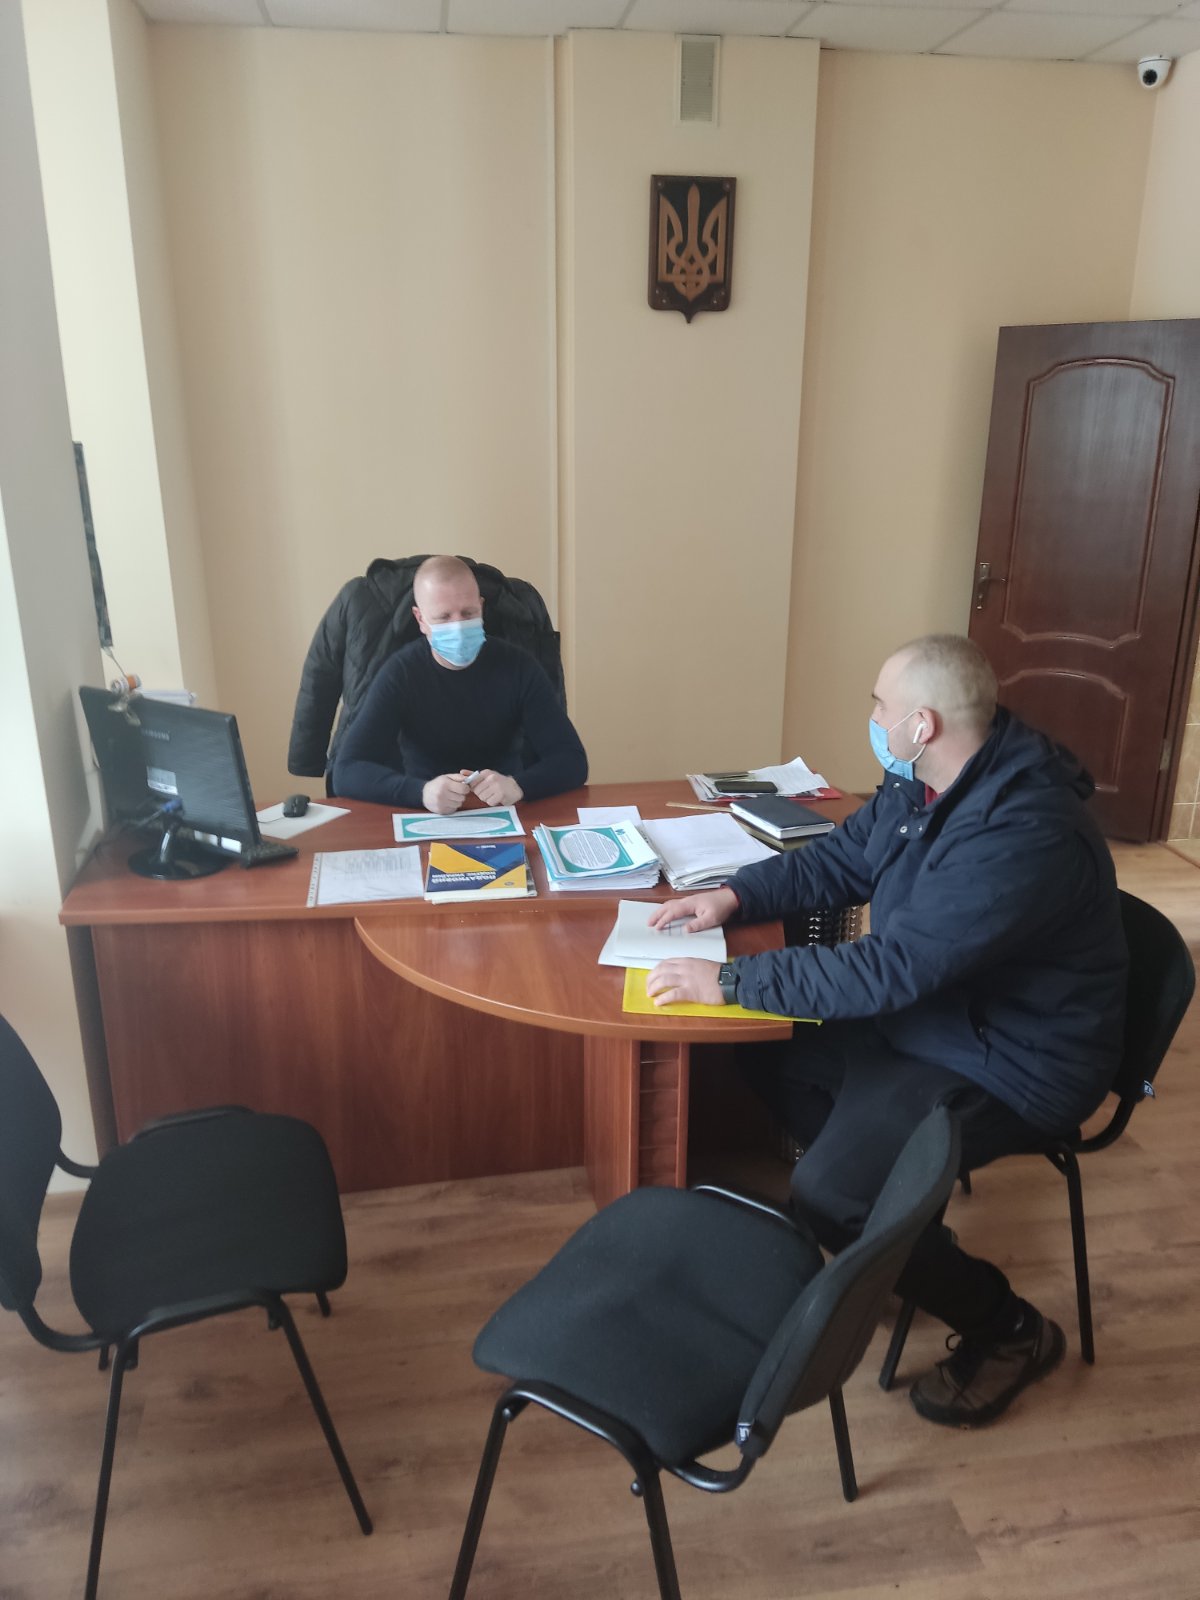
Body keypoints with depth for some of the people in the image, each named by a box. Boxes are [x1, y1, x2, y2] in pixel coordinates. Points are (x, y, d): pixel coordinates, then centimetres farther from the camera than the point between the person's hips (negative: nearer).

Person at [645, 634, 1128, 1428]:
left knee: (827, 1197, -18)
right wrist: (735, 895, -5)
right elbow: (837, 858, 10)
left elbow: (888, 969, -36)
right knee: (770, 1051, 8)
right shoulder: (923, 785, -4)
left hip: (1010, 1061, -9)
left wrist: (730, 982, -31)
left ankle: (1010, 1331, 6)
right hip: (926, 1011, 9)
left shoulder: (1023, 837, -33)